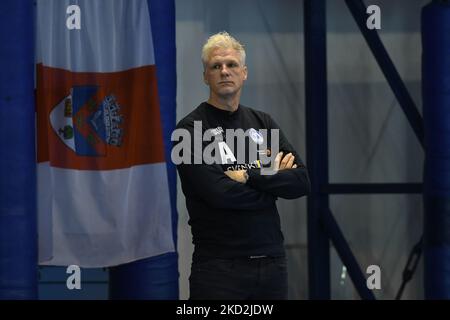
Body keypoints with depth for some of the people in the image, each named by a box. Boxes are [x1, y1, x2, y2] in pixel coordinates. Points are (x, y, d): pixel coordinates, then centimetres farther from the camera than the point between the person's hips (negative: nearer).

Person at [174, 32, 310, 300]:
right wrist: (273, 178, -4)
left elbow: (302, 181, 3)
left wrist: (251, 176, -11)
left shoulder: (263, 123, 13)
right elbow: (219, 192, -17)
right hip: (219, 265, -5)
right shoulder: (191, 130, -4)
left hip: (273, 262, 5)